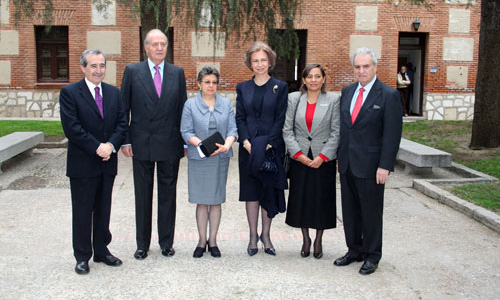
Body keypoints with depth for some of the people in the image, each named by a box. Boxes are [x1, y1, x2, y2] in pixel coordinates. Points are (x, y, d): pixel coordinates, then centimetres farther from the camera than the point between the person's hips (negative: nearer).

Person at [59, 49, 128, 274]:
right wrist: (97, 148, -17)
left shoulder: (113, 92, 9)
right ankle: (82, 257, 17)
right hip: (82, 163, -4)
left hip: (107, 163, 5)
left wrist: (111, 145, -11)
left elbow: (122, 123, 5)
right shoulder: (69, 93, -6)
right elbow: (72, 128, -14)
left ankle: (101, 251, 26)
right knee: (82, 212, 5)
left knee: (103, 210, 13)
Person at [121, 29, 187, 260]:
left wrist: (185, 140, 3)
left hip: (170, 145, 1)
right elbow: (124, 109, 2)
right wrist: (125, 140, -3)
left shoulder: (177, 73, 6)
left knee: (168, 194, 9)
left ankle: (166, 242, 22)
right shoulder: (132, 71, 1)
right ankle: (142, 244, 20)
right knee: (142, 196, 8)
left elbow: (182, 108, 7)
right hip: (142, 144, -1)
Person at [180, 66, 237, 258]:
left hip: (221, 159, 2)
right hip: (198, 159, -2)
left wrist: (226, 145, -18)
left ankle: (213, 241, 16)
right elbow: (186, 132, -4)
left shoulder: (226, 104, 9)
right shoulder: (190, 104, 2)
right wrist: (203, 145, -20)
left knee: (216, 200, 6)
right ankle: (202, 241, 15)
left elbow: (232, 129, 2)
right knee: (202, 201, 3)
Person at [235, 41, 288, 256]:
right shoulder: (243, 88, 9)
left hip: (271, 147, -2)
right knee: (251, 190, 6)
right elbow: (240, 118, 4)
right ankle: (253, 236, 16)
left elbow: (280, 119, -4)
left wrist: (267, 144, -14)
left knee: (269, 190, 4)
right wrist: (246, 143, -10)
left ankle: (266, 235, 17)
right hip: (248, 148, 2)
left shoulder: (280, 87, 2)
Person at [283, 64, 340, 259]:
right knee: (301, 199, 7)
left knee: (322, 199, 5)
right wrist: (298, 153, -9)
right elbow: (287, 129, 1)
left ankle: (318, 241, 22)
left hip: (324, 160, -1)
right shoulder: (293, 99, 3)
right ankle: (305, 239, 24)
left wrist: (322, 156, -12)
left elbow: (336, 132, -4)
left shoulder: (333, 100, -1)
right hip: (299, 159, 1)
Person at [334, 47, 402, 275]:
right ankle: (355, 250, 29)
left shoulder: (388, 95, -9)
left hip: (370, 165, -5)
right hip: (347, 163, 6)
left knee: (371, 211, 6)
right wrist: (340, 156, 10)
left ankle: (372, 256, 22)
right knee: (350, 210, 14)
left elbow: (392, 134, -12)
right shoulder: (347, 92, 10)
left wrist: (385, 166, -16)